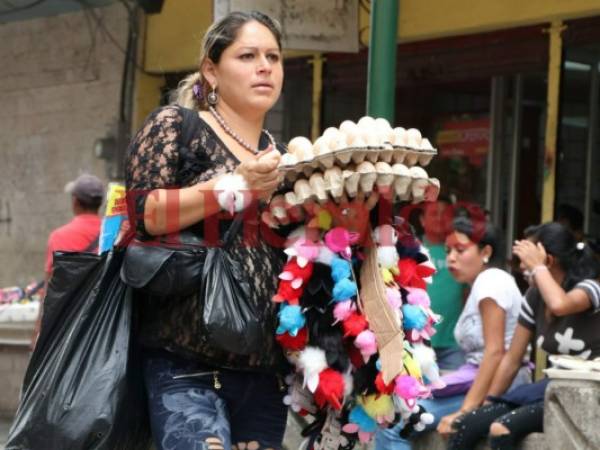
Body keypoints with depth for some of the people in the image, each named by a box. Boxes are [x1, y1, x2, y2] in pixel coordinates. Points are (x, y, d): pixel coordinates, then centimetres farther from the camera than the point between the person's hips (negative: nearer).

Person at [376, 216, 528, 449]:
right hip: (480, 383, 10)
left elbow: (496, 352, -20)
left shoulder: (491, 282, -11)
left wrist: (465, 411, -23)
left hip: (493, 390, -10)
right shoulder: (481, 285, 19)